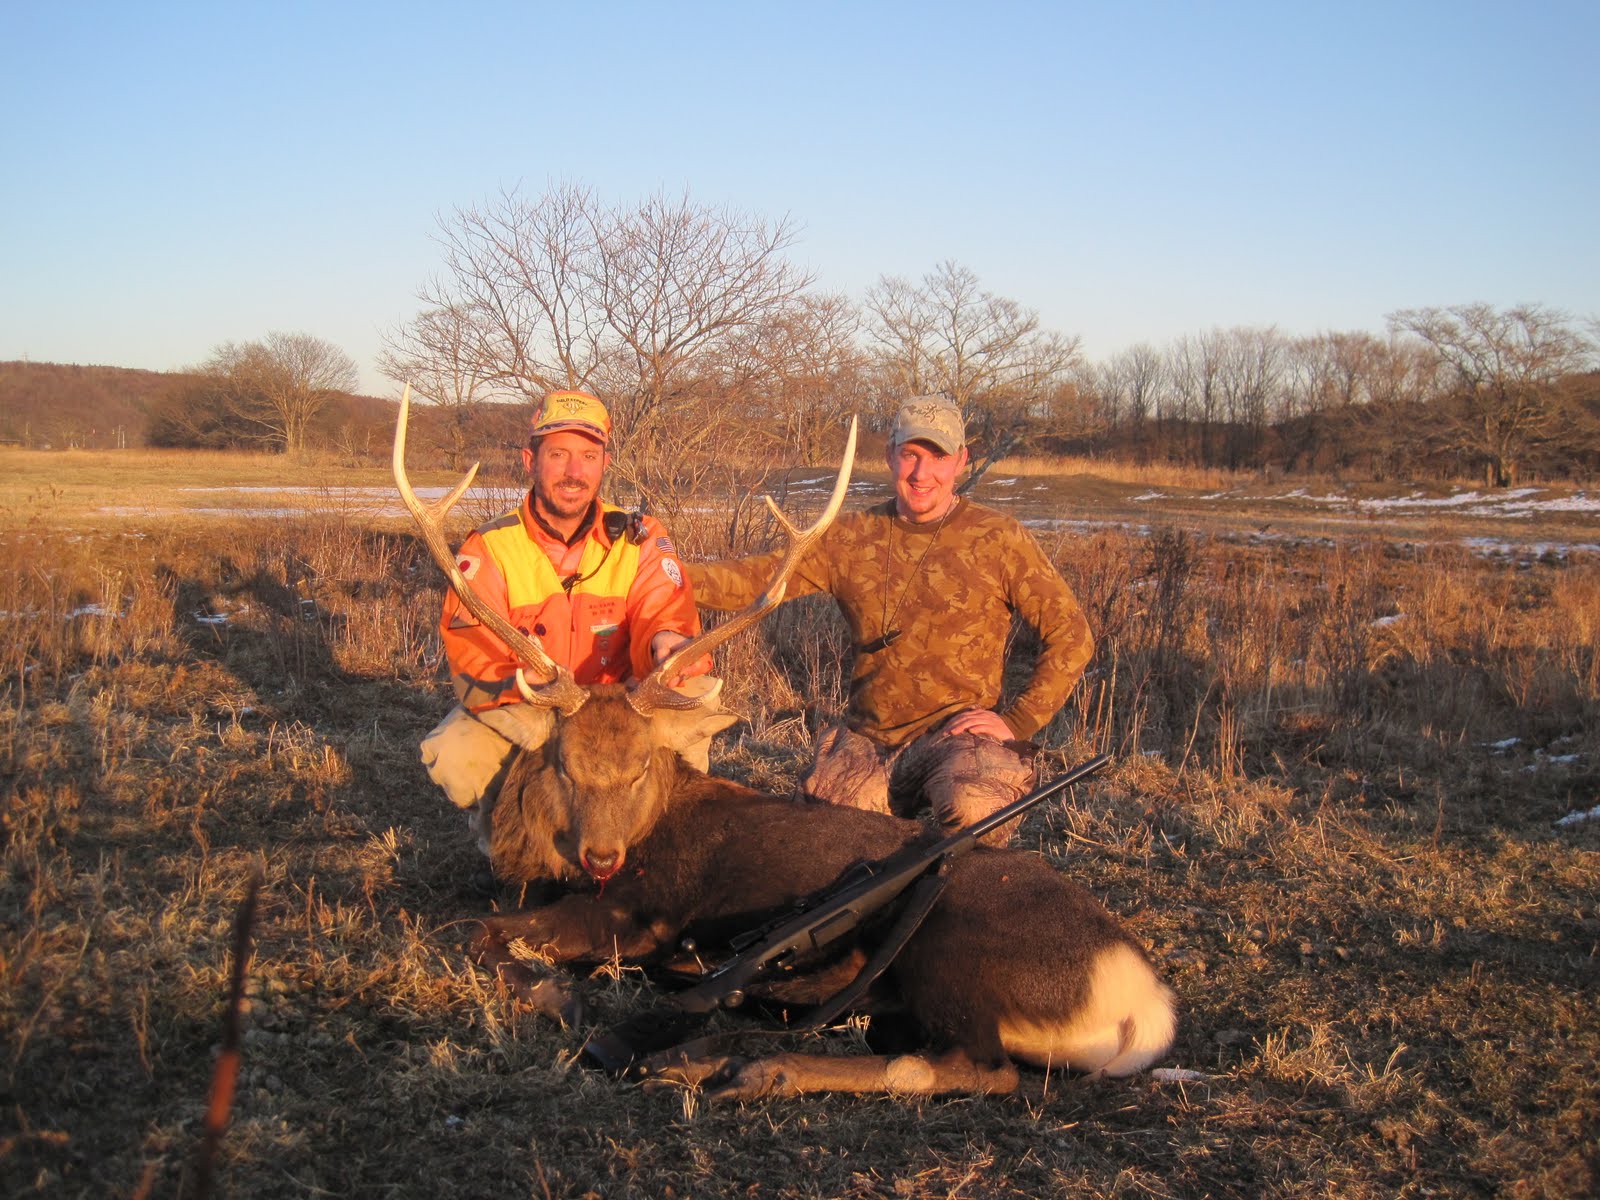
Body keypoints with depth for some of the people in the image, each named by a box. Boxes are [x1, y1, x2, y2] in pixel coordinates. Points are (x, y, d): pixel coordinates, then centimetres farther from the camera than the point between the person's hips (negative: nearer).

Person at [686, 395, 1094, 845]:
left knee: (974, 809, -34)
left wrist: (1016, 722, -7)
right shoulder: (851, 536, 8)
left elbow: (1071, 635, 1)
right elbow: (757, 579, 1)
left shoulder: (998, 539, 0)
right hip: (864, 741, 4)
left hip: (955, 731, -3)